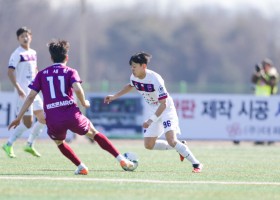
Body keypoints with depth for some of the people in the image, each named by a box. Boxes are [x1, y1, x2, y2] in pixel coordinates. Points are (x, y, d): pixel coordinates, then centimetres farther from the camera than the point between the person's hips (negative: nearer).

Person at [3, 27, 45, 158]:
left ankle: (29, 145, 20)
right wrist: (18, 88, -26)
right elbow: (10, 72, -17)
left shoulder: (33, 53, 14)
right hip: (23, 93, -8)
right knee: (27, 123, -12)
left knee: (43, 119, 9)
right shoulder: (17, 54, -10)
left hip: (33, 92, 8)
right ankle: (8, 145, 1)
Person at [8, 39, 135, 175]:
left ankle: (81, 167, 19)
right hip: (72, 115, -1)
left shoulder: (41, 74, 14)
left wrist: (18, 118, 8)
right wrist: (84, 103, 6)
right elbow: (77, 88, -12)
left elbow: (31, 96, 6)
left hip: (53, 120, 1)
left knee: (59, 142, 31)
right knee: (94, 133, 21)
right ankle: (122, 160, 13)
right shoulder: (70, 72, 8)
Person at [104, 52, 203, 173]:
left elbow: (163, 104, -28)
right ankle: (180, 147, 21)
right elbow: (130, 86, 20)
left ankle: (196, 164, -15)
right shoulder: (134, 77, -8)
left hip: (166, 109, -8)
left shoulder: (155, 79, -30)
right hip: (153, 110, 8)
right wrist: (114, 96, 16)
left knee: (171, 140, -26)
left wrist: (151, 120, -33)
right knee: (148, 145, 6)